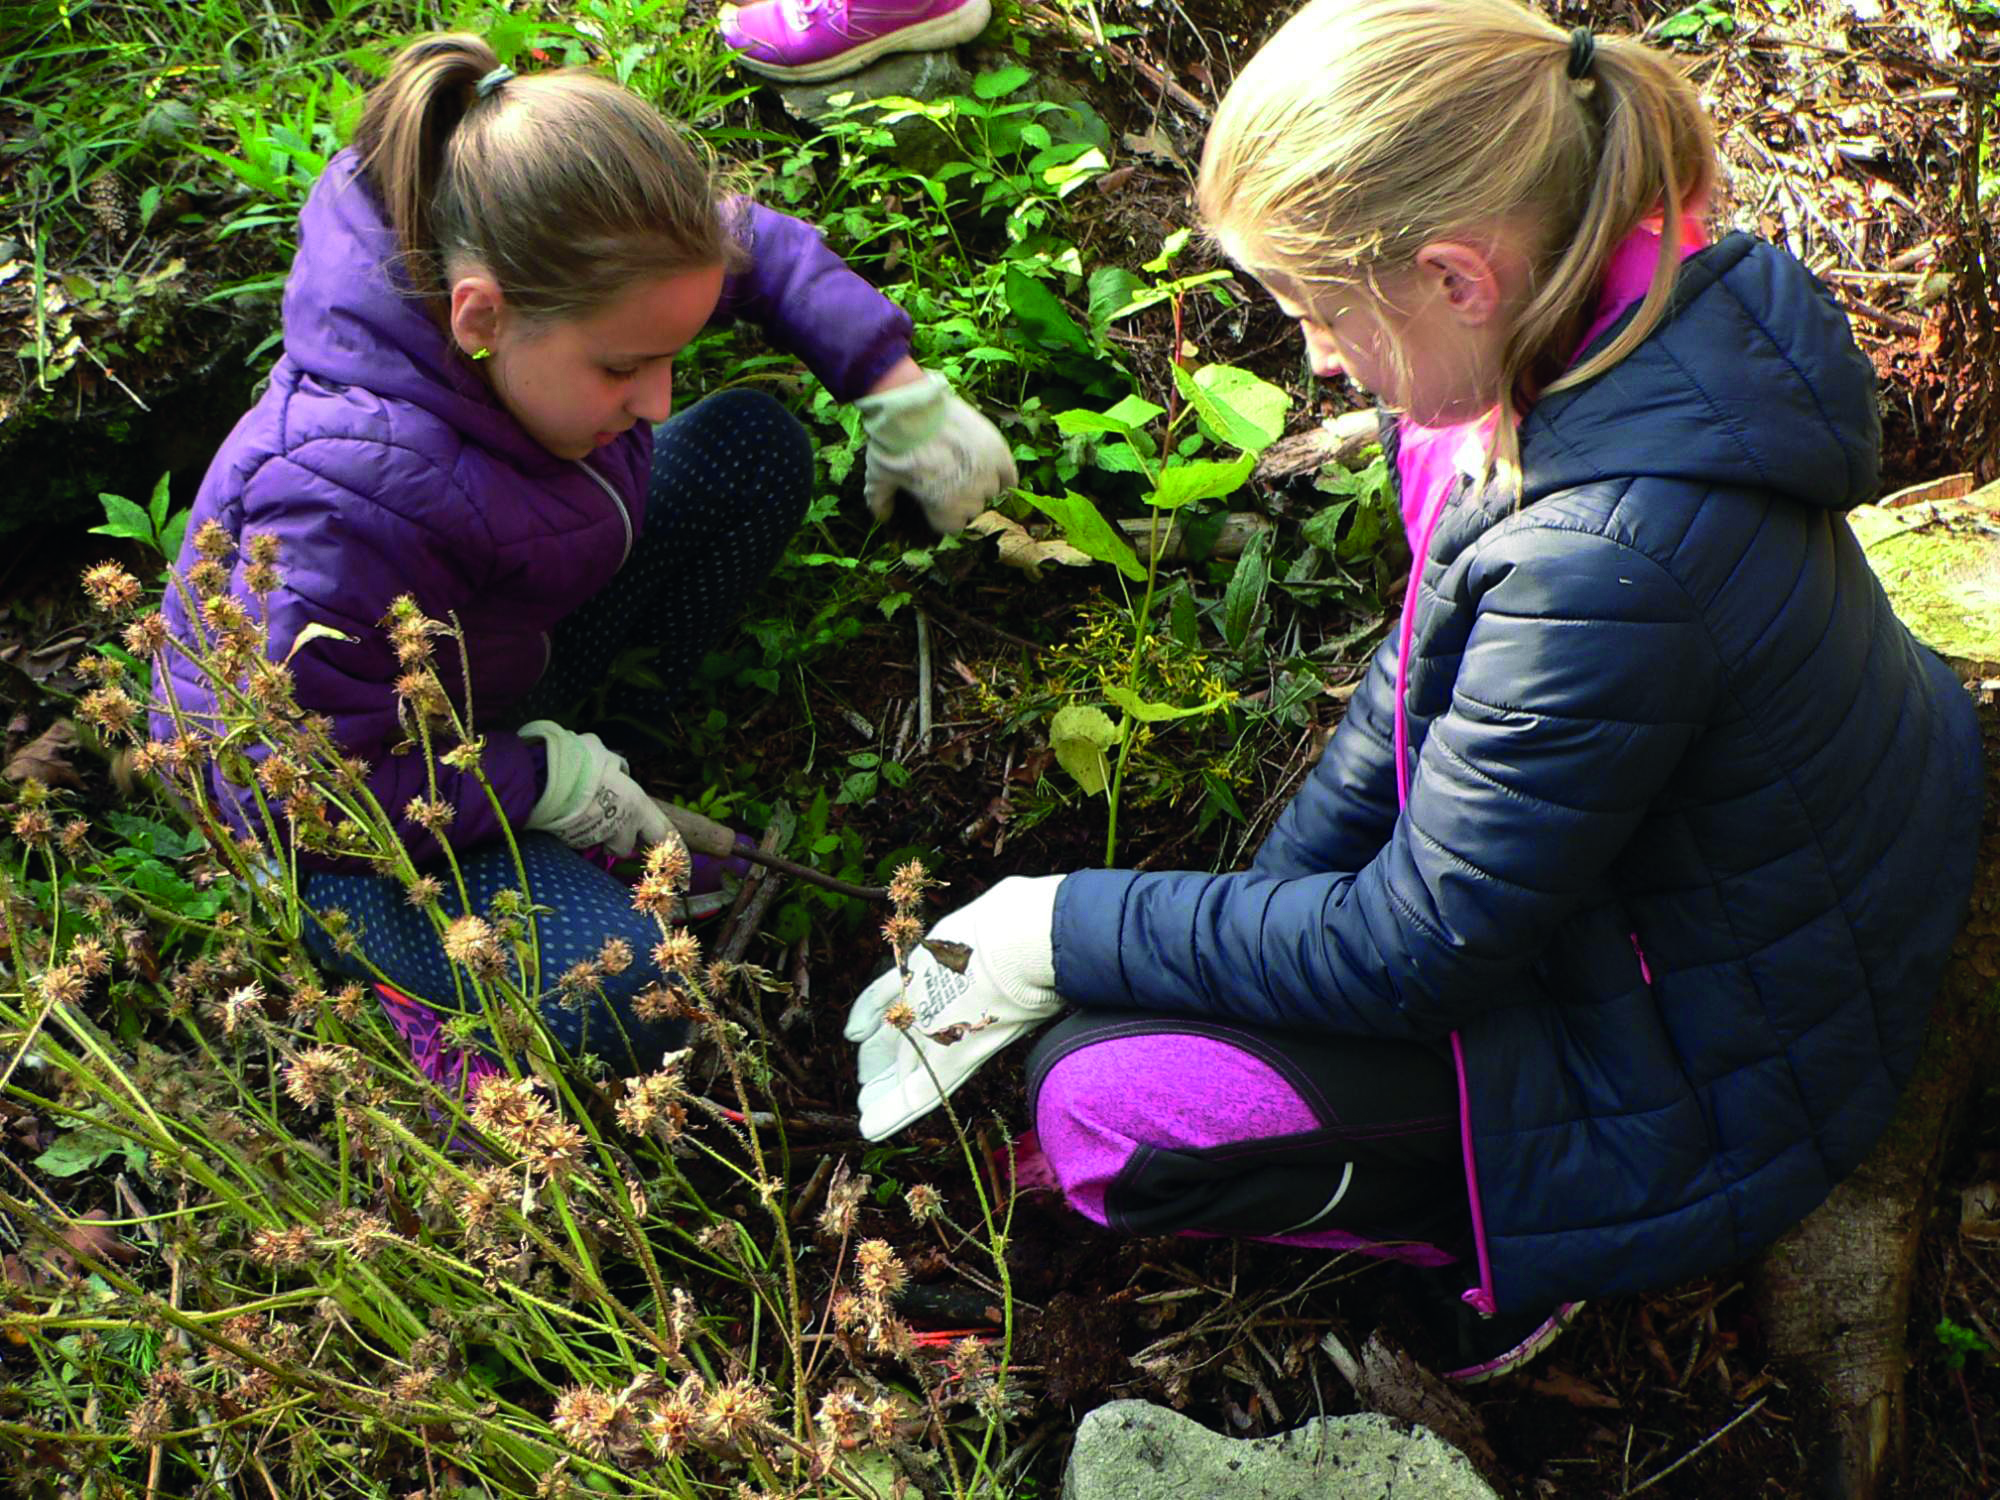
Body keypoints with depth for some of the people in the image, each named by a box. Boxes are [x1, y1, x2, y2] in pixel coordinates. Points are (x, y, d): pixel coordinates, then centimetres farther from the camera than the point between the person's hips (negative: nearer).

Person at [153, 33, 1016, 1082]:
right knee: (622, 1000, -30)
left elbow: (758, 248, 0)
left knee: (754, 447, -3)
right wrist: (542, 778, -27)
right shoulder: (347, 510, -42)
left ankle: (616, 734, 2)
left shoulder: (555, 273, -21)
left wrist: (899, 393, -9)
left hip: (511, 651, 8)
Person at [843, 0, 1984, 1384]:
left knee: (1100, 1109, -14)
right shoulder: (1632, 321, -12)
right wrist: (1285, 891, 4)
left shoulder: (1607, 561, -39)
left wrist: (1073, 933, -16)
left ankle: (1507, 1252, 2)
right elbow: (1442, 650, 3)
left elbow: (1413, 953, -26)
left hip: (1721, 1077, -9)